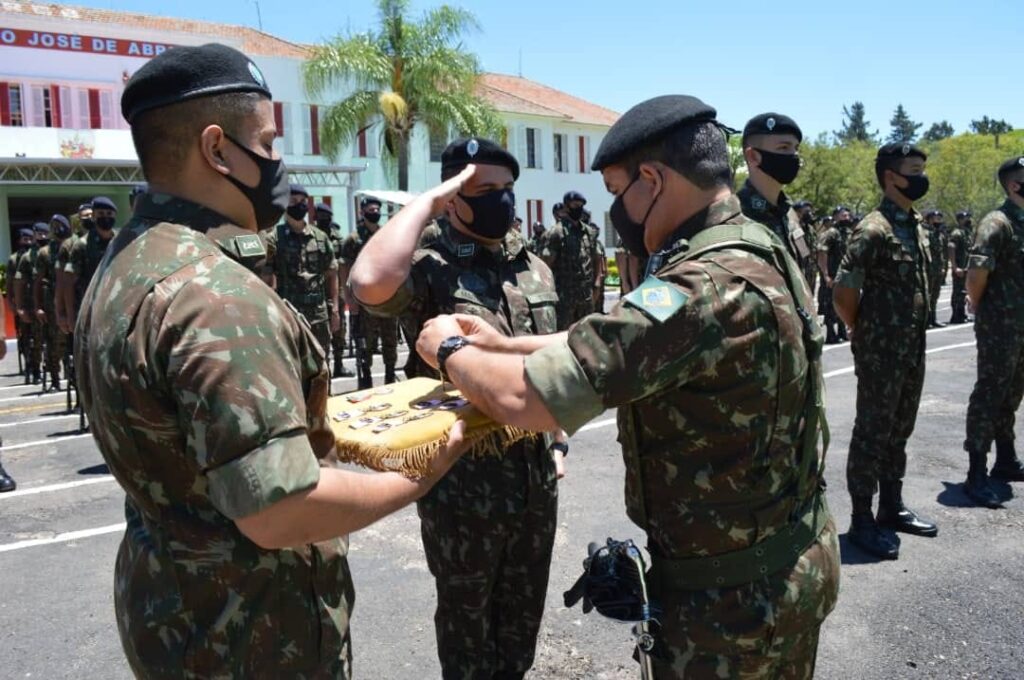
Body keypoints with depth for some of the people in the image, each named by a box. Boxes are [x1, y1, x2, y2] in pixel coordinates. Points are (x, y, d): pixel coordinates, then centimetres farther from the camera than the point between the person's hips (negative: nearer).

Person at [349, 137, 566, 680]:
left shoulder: (535, 269, 6)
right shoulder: (429, 271, -13)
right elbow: (369, 283, -37)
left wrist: (558, 441, 12)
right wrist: (427, 201, -25)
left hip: (535, 474, 6)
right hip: (463, 481, -5)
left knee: (523, 611, 23)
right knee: (465, 614, 16)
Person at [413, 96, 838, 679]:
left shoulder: (706, 289, -31)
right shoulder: (763, 253, 2)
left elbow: (522, 398, -32)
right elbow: (616, 344, 10)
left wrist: (451, 350, -12)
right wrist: (503, 345, 7)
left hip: (732, 598, -9)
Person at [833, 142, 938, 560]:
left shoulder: (916, 225, 11)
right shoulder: (874, 230, -16)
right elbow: (843, 293, -18)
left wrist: (914, 335, 16)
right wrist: (865, 335, -5)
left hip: (914, 349, 8)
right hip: (881, 351, -8)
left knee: (899, 431, 16)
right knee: (872, 433, 0)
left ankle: (892, 507, 30)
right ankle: (862, 520, 10)